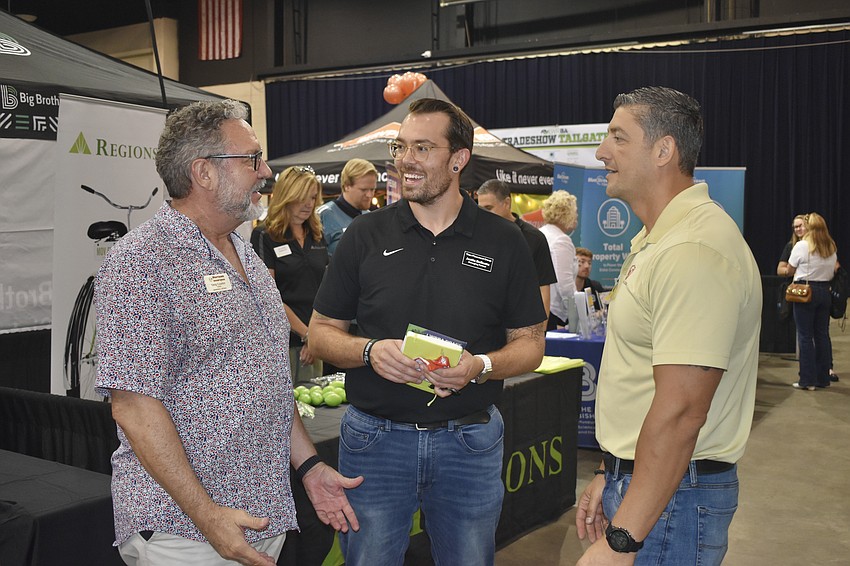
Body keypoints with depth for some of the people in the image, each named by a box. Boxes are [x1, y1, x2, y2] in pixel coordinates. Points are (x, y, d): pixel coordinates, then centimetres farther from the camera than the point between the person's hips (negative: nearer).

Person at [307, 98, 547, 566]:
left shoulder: (503, 242, 1)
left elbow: (530, 344, 4)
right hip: (375, 436, 0)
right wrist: (370, 351, -16)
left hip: (470, 440, 0)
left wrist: (481, 366, -16)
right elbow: (321, 331, 5)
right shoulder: (365, 236, 1)